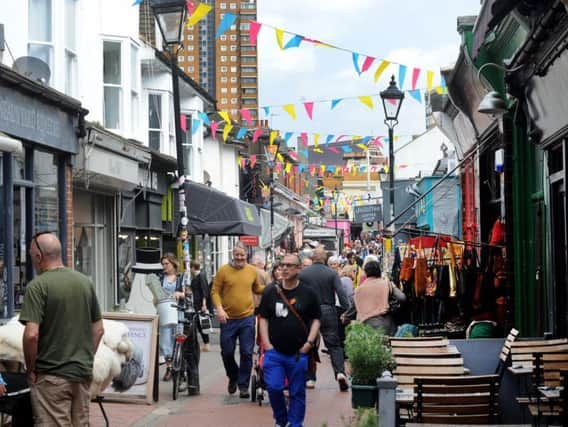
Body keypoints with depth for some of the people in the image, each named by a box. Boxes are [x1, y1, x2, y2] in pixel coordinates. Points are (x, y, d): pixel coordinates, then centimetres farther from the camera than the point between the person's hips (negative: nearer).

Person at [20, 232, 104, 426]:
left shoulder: (37, 286, -13)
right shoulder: (85, 282, 7)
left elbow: (31, 334, -19)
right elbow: (99, 329, 12)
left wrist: (30, 369, -7)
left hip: (52, 376, -6)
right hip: (83, 373, 6)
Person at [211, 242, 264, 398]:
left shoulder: (252, 271, 5)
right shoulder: (223, 271, -4)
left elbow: (257, 289, 19)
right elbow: (215, 291, -3)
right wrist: (219, 309, -15)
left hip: (247, 318, 1)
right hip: (228, 319, -1)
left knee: (247, 353, 0)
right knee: (227, 352, 7)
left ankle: (243, 385, 10)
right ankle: (233, 377, 33)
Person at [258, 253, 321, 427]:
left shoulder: (308, 293, 2)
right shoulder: (271, 291, 5)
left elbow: (316, 319, 5)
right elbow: (263, 318, 8)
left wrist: (309, 342, -6)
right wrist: (267, 344, -1)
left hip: (298, 353, 0)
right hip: (274, 352, 1)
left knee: (297, 392, 6)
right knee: (273, 387, -6)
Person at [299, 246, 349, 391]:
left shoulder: (303, 273, -2)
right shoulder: (332, 273, -4)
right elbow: (341, 294, -10)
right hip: (328, 312, -1)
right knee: (334, 345, 3)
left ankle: (310, 378, 15)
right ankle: (340, 372, -16)